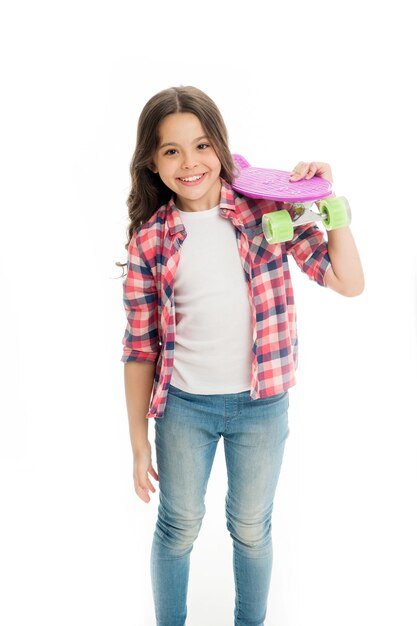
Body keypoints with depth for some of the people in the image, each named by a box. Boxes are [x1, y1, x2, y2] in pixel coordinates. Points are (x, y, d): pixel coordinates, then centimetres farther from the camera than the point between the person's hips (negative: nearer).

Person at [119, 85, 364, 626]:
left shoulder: (267, 208, -7)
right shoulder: (149, 239, -6)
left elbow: (349, 282, -8)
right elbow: (140, 347, -2)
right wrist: (139, 443, 1)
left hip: (261, 403, 0)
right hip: (183, 405, 0)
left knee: (252, 529, 19)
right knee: (178, 528, 16)